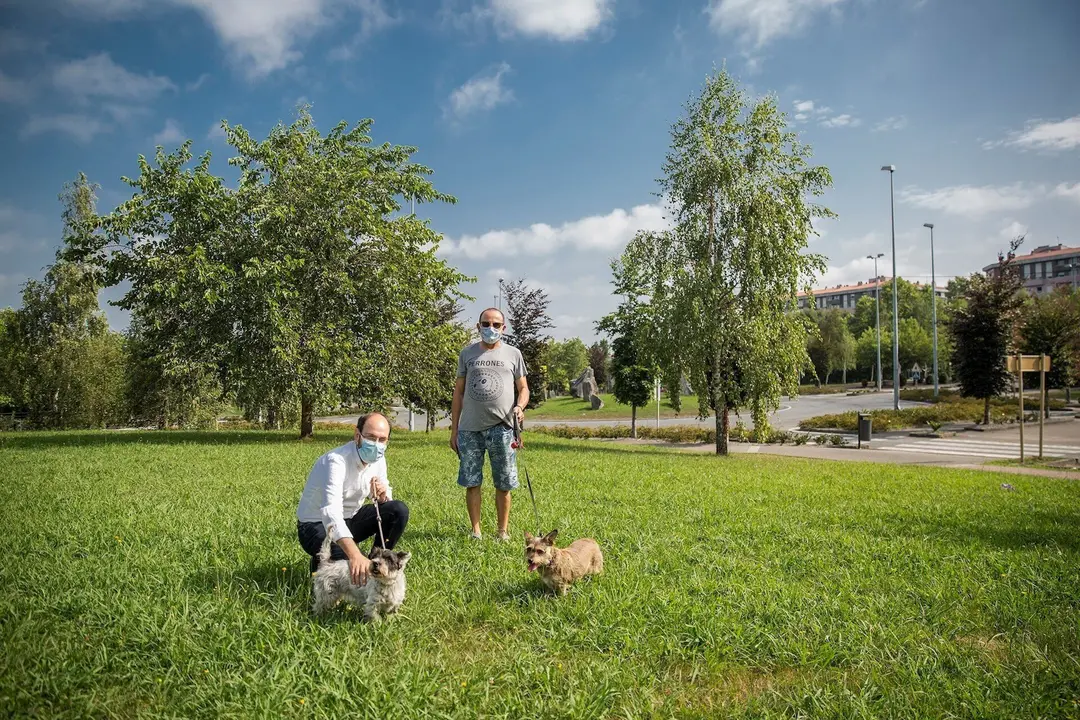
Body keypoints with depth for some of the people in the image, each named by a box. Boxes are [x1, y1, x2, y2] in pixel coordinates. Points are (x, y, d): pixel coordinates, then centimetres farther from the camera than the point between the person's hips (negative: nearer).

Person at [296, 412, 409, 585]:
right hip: (317, 525, -7)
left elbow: (385, 499, 7)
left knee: (399, 510, -13)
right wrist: (355, 556, -59)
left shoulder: (378, 459, -7)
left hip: (350, 518, 7)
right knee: (356, 564, -32)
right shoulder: (336, 461, -31)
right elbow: (331, 512, -45)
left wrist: (382, 494, -21)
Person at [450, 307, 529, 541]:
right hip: (470, 428, 1)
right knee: (471, 482, 4)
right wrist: (454, 430, 8)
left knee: (503, 484, 4)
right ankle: (475, 530, 17)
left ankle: (503, 530, 17)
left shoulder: (513, 354, 7)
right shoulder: (467, 354, 9)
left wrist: (520, 406, -12)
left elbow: (523, 388, 11)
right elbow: (458, 393, 11)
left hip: (501, 427, -1)